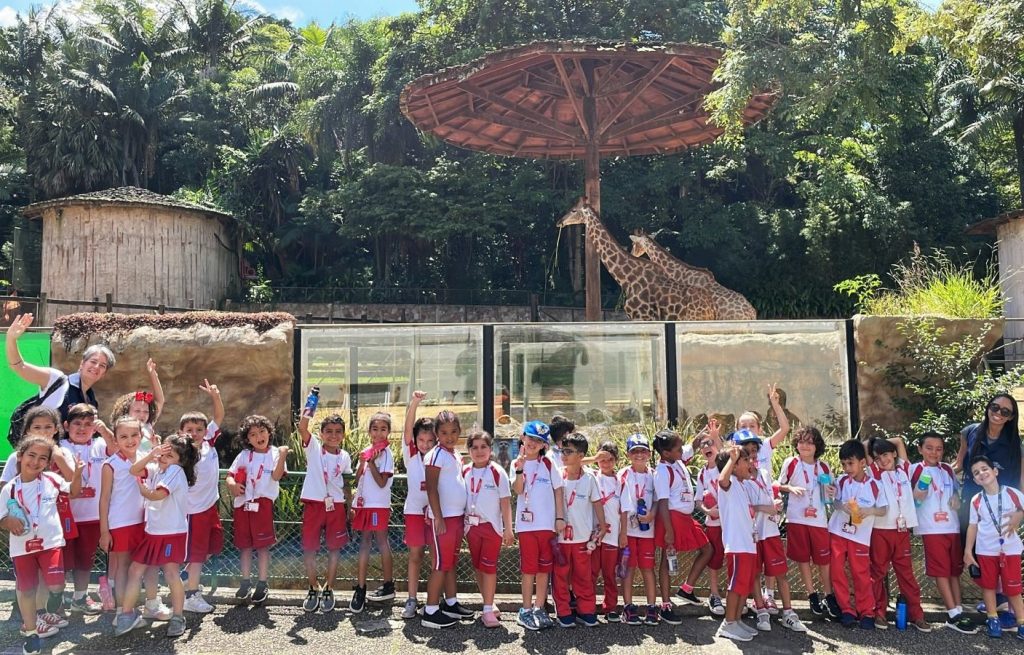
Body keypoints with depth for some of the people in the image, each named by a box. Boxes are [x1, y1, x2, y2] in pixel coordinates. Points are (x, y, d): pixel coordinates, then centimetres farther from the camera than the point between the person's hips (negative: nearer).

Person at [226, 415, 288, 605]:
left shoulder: (275, 453, -1)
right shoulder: (244, 455, 10)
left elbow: (276, 476, -15)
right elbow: (230, 475, 8)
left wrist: (282, 456, -29)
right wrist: (232, 484, -15)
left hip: (263, 503, -4)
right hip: (242, 503, 4)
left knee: (262, 545, 2)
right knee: (245, 545, 10)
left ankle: (262, 584, 12)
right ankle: (245, 583, 22)